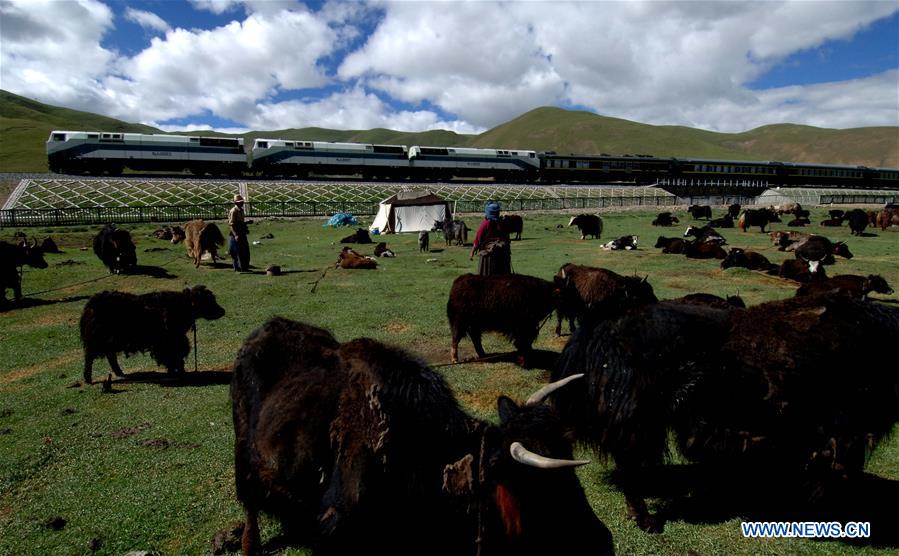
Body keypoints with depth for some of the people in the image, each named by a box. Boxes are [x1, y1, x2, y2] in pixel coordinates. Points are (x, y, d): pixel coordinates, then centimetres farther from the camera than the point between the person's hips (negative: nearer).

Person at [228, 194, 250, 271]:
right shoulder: (233, 211, -15)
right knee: (238, 252, -4)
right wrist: (235, 235, -26)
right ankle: (238, 268, 3)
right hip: (236, 234, -9)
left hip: (242, 233, 9)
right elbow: (231, 224, -19)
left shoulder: (241, 210, 13)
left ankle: (245, 267, 18)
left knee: (245, 251, 10)